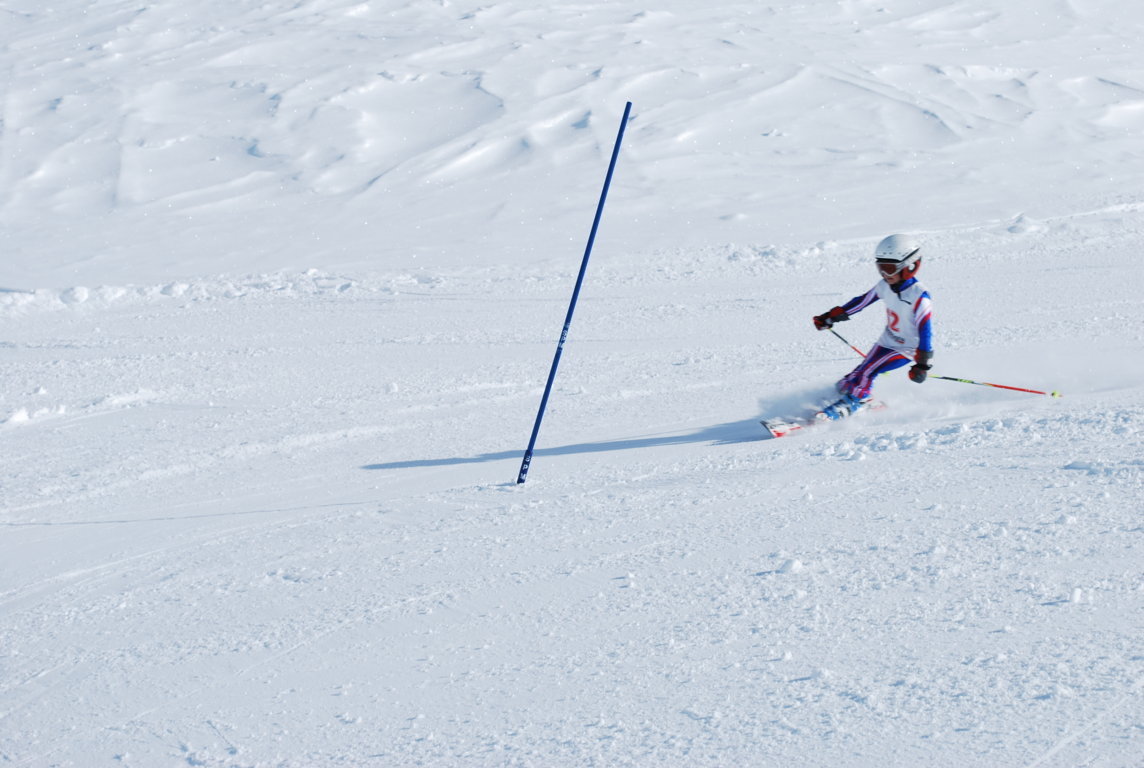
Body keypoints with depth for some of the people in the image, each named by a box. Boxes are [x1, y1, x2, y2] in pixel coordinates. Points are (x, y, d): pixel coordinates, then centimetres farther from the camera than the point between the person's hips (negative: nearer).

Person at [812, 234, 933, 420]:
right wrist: (830, 317, 10)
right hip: (886, 342, 7)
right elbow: (862, 301, 6)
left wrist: (922, 364, -29)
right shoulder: (886, 285, -6)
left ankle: (852, 404, 0)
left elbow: (925, 330, -26)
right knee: (854, 377, 0)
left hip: (906, 349, -7)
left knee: (867, 372, -18)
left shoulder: (919, 297, -27)